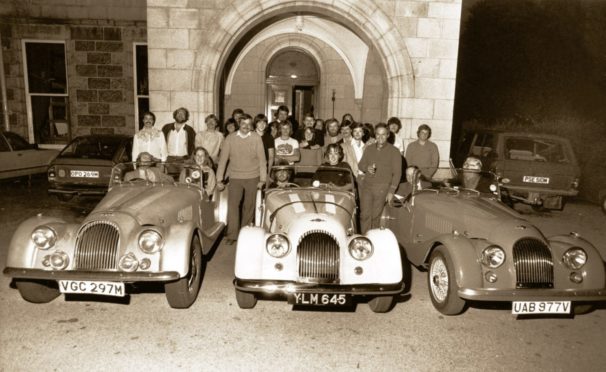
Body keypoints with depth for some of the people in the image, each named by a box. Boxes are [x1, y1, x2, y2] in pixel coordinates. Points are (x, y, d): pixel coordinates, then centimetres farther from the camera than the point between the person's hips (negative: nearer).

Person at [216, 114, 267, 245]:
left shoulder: (256, 138, -3)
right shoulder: (230, 138, -2)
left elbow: (262, 159, -1)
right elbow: (223, 159, 0)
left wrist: (262, 179, -2)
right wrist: (219, 179, -1)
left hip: (252, 178, 0)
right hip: (235, 177, 0)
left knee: (249, 206, 9)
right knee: (232, 205, -8)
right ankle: (231, 235, -2)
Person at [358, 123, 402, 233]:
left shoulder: (394, 152, 1)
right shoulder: (369, 149, 13)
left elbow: (397, 173, -1)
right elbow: (360, 165, 19)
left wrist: (391, 191, -6)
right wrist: (367, 168, -5)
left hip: (382, 188, -3)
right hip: (366, 186, 3)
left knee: (375, 216, -2)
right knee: (365, 215, -3)